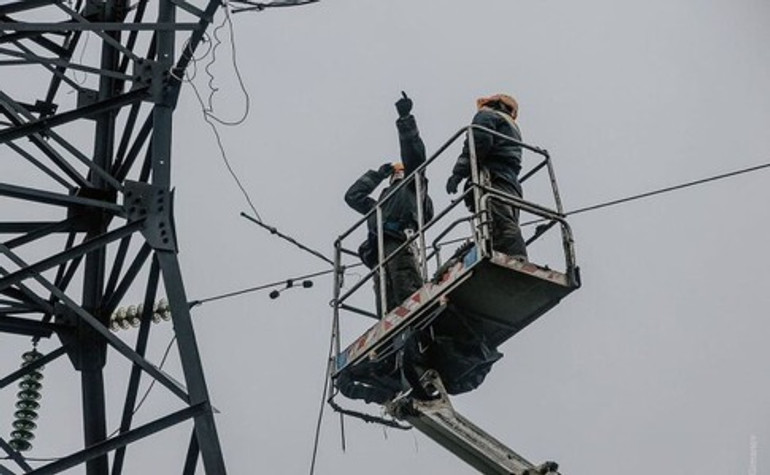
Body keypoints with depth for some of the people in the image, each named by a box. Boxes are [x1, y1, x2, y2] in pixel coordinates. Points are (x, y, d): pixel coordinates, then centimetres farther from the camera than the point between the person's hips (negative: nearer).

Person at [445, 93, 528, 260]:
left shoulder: (486, 115, 13)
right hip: (512, 185, 8)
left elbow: (478, 142, -7)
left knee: (503, 229, -23)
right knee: (508, 228, -2)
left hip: (493, 180, -8)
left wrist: (458, 172, -11)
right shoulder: (514, 129, 39)